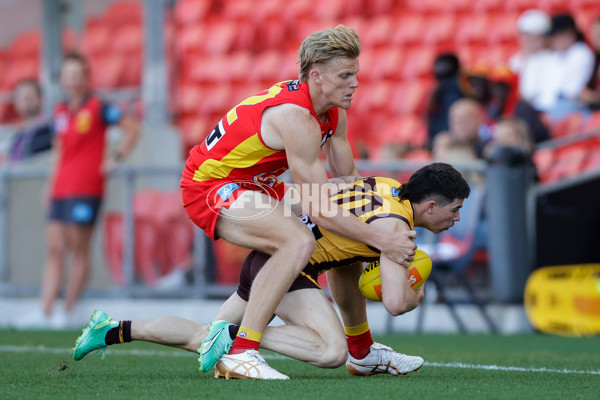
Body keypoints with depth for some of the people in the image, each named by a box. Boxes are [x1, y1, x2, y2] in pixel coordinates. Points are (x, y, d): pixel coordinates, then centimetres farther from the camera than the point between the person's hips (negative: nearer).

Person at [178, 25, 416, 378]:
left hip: (252, 184, 10)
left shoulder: (334, 114, -1)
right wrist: (384, 242, -27)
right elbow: (320, 211, -31)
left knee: (347, 236, 17)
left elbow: (348, 176, 12)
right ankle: (241, 353, -33)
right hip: (209, 187, -10)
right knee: (300, 241, -33)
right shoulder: (296, 118, -31)